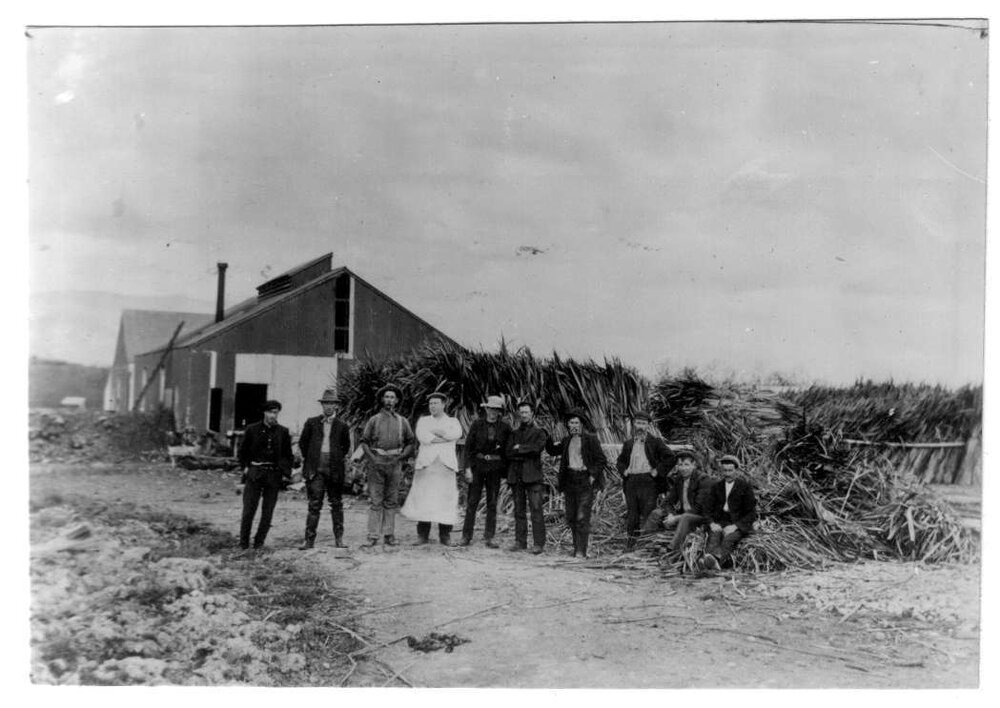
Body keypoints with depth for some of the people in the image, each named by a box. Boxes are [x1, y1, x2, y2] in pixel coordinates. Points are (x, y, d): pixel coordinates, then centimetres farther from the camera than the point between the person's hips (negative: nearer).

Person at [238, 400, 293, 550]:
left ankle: (259, 542, 12)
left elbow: (288, 455, 12)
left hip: (274, 475, 1)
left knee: (268, 511, 2)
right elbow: (242, 451, 13)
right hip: (255, 472, -1)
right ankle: (243, 542, 5)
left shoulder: (283, 432, 7)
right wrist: (245, 466, 2)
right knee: (249, 509, -5)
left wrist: (286, 474, 4)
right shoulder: (252, 429, 4)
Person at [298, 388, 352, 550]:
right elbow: (302, 443, 16)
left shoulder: (342, 426, 5)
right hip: (315, 469, 0)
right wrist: (309, 459, 13)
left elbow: (346, 447, 16)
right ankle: (309, 539, -1)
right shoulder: (311, 423, 7)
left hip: (334, 469, 1)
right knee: (314, 505, -4)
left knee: (336, 504, 7)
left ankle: (339, 538, 15)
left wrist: (337, 460, 9)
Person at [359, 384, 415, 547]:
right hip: (376, 462, -1)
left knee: (391, 501, 6)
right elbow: (364, 441, 4)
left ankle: (389, 535, 12)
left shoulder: (403, 422, 9)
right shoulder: (374, 420, 6)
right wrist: (372, 458, -9)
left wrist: (400, 457, -4)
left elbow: (410, 443, 10)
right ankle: (373, 536, -2)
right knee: (375, 501, -3)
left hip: (394, 462, 2)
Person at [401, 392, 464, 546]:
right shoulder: (423, 421, 16)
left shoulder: (453, 422, 16)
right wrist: (443, 438, -6)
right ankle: (423, 535, 1)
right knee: (423, 500, -5)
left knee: (446, 501, -4)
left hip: (446, 464, 0)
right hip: (426, 464, 0)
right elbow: (421, 436, -5)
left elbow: (456, 434, -8)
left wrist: (433, 432, -6)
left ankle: (445, 536, 3)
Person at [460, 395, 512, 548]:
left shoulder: (504, 427, 2)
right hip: (478, 465, -1)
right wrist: (468, 468, -7)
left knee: (492, 503, 4)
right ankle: (466, 536, 7)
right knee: (472, 501, 0)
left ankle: (489, 538, 10)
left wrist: (506, 468, 0)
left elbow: (509, 448, 8)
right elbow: (468, 446, 0)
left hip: (495, 467, 1)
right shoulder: (477, 424, 0)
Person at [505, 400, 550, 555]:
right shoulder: (514, 433, 17)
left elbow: (537, 448, -12)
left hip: (533, 476, -4)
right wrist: (528, 452, -7)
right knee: (519, 510, 6)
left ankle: (539, 544, -6)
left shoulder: (539, 433, 7)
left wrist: (520, 448, -3)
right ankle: (520, 541, 12)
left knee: (536, 510, -8)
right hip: (516, 475, 4)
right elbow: (509, 453, 3)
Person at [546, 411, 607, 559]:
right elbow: (553, 451, 21)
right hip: (570, 480, 6)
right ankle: (577, 545, 23)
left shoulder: (591, 439, -4)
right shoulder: (567, 440, 13)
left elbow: (602, 460, -4)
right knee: (570, 517, 9)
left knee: (582, 517, -9)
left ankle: (581, 551, -7)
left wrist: (593, 476, -12)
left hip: (585, 481, -6)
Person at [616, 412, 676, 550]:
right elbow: (620, 461, 29)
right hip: (631, 482, 4)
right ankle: (629, 547, 11)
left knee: (647, 516, -7)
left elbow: (671, 458, -5)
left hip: (648, 482, -4)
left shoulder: (655, 442, 1)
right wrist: (624, 471, 10)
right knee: (631, 515, 6)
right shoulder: (628, 444, 15)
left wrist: (657, 471, -9)